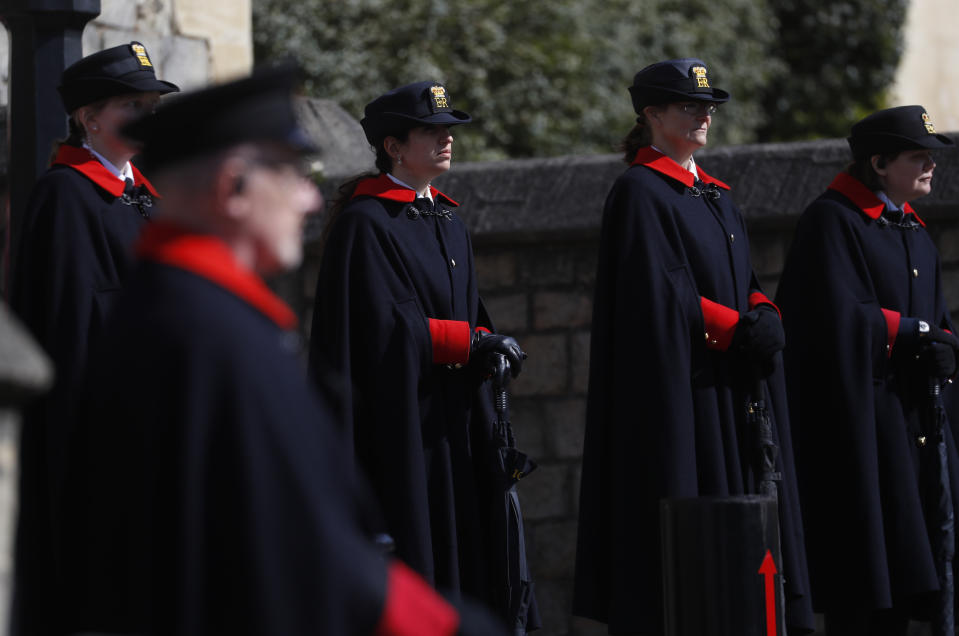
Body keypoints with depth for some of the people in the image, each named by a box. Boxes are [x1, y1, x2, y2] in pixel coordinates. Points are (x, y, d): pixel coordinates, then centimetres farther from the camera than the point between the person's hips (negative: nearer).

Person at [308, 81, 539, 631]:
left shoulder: (449, 222, 17)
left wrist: (488, 348, -1)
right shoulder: (365, 221, -9)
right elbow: (384, 325, -16)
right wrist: (473, 342, -17)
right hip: (400, 416, -8)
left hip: (456, 418, 8)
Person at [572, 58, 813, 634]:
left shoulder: (716, 196, 19)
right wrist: (738, 330, -16)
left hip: (732, 390, 8)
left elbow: (744, 280, 16)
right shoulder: (640, 193, -7)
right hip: (677, 387, -8)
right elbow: (662, 295, -16)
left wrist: (765, 315, -5)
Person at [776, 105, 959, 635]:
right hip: (857, 419, -8)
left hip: (912, 413, 8)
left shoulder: (914, 233, 19)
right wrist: (912, 333, -10)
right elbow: (839, 318, -18)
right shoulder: (831, 220, -7)